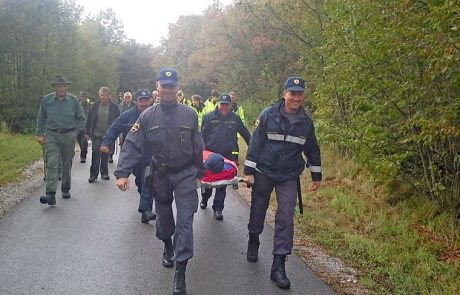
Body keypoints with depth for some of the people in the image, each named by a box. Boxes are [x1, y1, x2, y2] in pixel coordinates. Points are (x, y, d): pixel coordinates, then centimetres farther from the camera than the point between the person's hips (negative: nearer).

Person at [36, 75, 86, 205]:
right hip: (51, 136, -1)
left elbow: (81, 118, 10)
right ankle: (50, 194, -20)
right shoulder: (46, 100, 1)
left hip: (68, 136, 1)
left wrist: (75, 132, 4)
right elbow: (40, 118, 13)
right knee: (52, 164, -13)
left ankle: (66, 189, 29)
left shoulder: (73, 100, -1)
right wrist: (40, 134, 8)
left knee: (67, 165, 11)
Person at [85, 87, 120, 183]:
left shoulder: (114, 106, -1)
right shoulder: (95, 105, 1)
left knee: (105, 156, 10)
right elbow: (89, 119, 5)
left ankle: (104, 173, 23)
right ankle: (93, 174, 0)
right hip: (96, 135, 0)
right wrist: (87, 132, 3)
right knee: (96, 155, -6)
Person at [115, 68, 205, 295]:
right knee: (163, 215, 18)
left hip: (185, 174, -1)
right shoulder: (148, 116, -5)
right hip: (160, 175, 1)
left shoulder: (189, 114, -4)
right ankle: (167, 247, 47)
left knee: (185, 221, -7)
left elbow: (197, 147, 6)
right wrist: (122, 172, -17)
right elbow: (132, 145, -8)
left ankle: (180, 271, -2)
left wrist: (199, 172, 12)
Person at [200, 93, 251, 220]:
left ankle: (218, 208, 8)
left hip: (227, 155, 0)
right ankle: (204, 199, 38)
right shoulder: (208, 117, 1)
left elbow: (245, 134, 15)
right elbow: (202, 135, 0)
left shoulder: (235, 118, 7)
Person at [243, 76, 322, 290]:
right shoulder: (268, 115, -9)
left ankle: (278, 265, 1)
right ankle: (253, 242, 42)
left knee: (286, 218, -5)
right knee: (258, 211, 13)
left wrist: (316, 176, 13)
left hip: (289, 177, 2)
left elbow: (312, 150, 10)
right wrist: (249, 171, -10)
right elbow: (255, 143, -8)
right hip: (263, 172, -1)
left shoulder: (306, 121, 0)